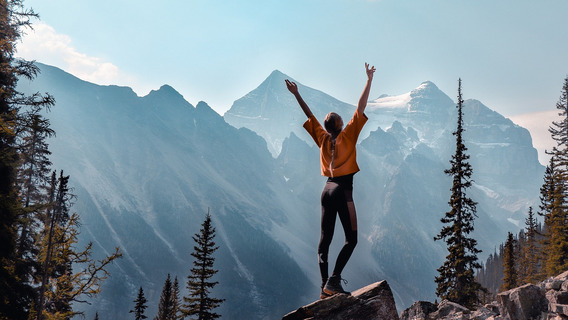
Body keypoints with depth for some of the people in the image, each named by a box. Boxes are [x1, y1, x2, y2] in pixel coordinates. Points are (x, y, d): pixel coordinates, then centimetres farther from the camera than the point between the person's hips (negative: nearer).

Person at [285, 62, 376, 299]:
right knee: (351, 239, -3)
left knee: (325, 238, 7)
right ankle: (334, 281, -17)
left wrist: (296, 94, 26)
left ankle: (325, 284, 2)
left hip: (328, 189, 6)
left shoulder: (323, 139, 7)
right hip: (343, 190, -6)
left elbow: (309, 115, 16)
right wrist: (369, 80, -1)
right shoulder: (347, 135, -5)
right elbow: (361, 108, -5)